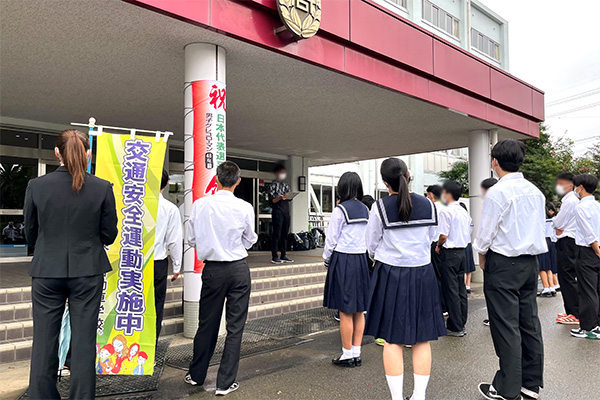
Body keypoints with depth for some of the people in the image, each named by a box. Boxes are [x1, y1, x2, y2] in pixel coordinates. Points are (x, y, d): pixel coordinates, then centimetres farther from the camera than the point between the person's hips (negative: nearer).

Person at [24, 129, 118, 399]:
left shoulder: (36, 186, -5)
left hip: (46, 271, 1)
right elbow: (109, 235, -3)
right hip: (87, 272, -1)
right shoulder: (103, 188, -9)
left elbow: (30, 234, 5)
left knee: (44, 340, 13)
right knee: (84, 340, 8)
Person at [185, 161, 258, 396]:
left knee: (207, 324, 16)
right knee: (235, 326, 8)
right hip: (238, 269, -1)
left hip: (212, 269, 2)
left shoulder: (200, 205, -7)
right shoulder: (245, 208, -10)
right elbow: (250, 241, 3)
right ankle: (225, 383, 16)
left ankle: (196, 375, 33)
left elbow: (192, 239, 2)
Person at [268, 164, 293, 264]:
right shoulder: (273, 185, -2)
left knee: (285, 234, 8)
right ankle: (274, 257, -2)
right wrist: (280, 197, -24)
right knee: (277, 234, -6)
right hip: (277, 212, -7)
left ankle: (283, 256, 14)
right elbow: (271, 200, -8)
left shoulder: (286, 184, 17)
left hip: (286, 212, 7)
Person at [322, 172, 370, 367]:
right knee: (359, 310, 13)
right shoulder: (365, 210, 7)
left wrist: (327, 260, 4)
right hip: (361, 260, 7)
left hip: (343, 260, -6)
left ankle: (348, 355, 11)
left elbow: (331, 239, -9)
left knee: (345, 311, 2)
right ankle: (357, 353, 21)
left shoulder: (340, 210, -12)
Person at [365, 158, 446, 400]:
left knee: (392, 339, 6)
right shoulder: (427, 205, 0)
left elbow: (372, 245, -1)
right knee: (422, 338, 12)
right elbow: (430, 239, 12)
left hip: (390, 274, -3)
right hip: (422, 273, 3)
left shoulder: (380, 207, -11)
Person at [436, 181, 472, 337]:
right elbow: (467, 235, 15)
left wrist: (438, 246, 1)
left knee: (450, 290, -1)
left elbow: (443, 235, -20)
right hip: (462, 251, 8)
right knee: (461, 289, 13)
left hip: (450, 253, -8)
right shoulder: (464, 212, 11)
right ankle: (461, 323, 21)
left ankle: (455, 327, 4)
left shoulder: (446, 211, -15)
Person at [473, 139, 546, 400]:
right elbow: (540, 229, 14)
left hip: (503, 264, -7)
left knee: (506, 327, 0)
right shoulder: (535, 192, 8)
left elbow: (485, 233, -12)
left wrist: (482, 259, 4)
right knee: (529, 322, 14)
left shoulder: (497, 192, -15)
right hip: (530, 262, 8)